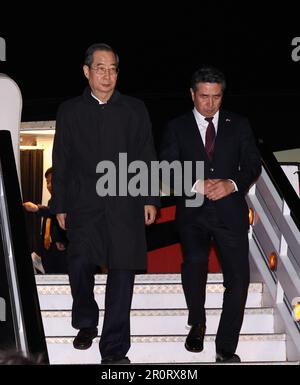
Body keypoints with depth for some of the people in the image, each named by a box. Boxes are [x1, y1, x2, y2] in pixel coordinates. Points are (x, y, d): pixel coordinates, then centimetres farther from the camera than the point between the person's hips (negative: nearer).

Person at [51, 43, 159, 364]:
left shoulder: (135, 109, 10)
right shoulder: (69, 111, 10)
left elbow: (147, 158, 9)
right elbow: (61, 163, 9)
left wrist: (150, 199, 3)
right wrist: (60, 206, 6)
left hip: (125, 206, 0)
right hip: (84, 206, 0)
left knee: (121, 273, -1)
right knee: (80, 265, -14)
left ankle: (114, 349, 8)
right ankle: (86, 324, 14)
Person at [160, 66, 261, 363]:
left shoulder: (239, 125, 12)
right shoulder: (176, 127, 9)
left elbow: (253, 164, 8)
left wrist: (233, 183, -12)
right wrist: (197, 186, -14)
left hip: (230, 210, 1)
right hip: (192, 212, -1)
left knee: (238, 278, -6)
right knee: (194, 263, -22)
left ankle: (226, 349, 6)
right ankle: (197, 324, 6)